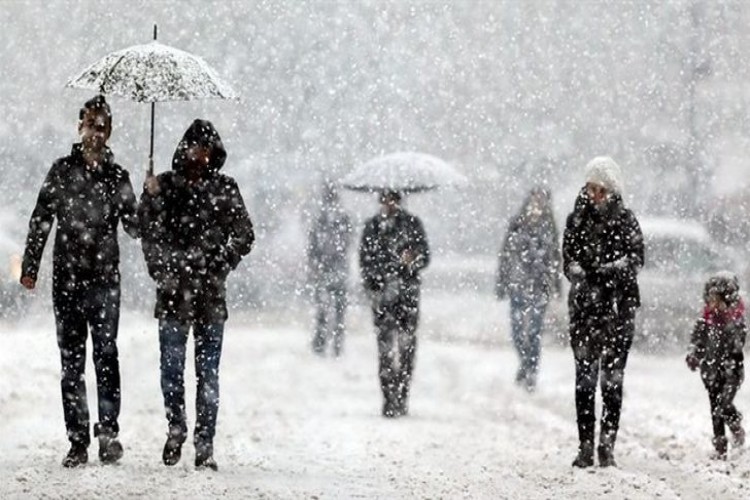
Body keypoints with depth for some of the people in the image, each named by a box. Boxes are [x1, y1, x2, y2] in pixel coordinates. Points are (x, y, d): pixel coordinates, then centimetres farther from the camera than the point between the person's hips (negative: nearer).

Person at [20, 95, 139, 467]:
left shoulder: (117, 176, 7)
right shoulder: (62, 171, 7)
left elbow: (134, 226, 7)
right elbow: (41, 221, 7)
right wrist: (30, 267, 1)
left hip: (105, 279, -1)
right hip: (67, 279, 1)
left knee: (106, 353, -14)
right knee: (71, 362, 3)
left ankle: (108, 430, -14)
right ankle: (77, 440, 6)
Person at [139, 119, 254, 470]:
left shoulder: (224, 188, 7)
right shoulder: (162, 187, 4)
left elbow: (244, 235, 8)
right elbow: (150, 236, 1)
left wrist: (219, 264, -6)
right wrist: (164, 273, -10)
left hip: (211, 295, 0)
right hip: (174, 295, 0)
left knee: (208, 372, 1)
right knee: (171, 367, 2)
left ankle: (205, 444, 3)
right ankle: (176, 427, 24)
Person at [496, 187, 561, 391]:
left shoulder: (548, 228, 3)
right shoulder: (516, 225, 5)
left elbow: (554, 258, 6)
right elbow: (506, 254, 9)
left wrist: (555, 286, 1)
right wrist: (501, 283, 8)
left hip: (539, 286, -2)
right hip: (518, 284, 2)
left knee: (534, 330, -6)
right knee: (517, 330, 3)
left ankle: (531, 370, 3)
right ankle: (527, 362, 28)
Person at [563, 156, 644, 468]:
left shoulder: (625, 221, 3)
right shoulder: (577, 219, 8)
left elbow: (636, 259, -7)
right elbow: (568, 259, 3)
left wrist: (606, 271, -22)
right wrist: (582, 278, -17)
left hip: (619, 306, -1)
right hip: (584, 306, 1)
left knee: (613, 379, -2)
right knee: (585, 378, -1)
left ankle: (607, 445, 2)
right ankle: (585, 446, 2)